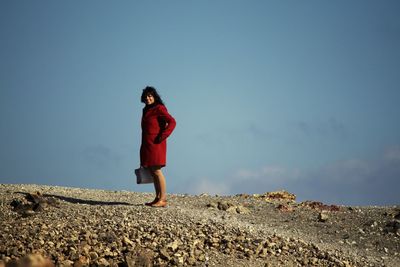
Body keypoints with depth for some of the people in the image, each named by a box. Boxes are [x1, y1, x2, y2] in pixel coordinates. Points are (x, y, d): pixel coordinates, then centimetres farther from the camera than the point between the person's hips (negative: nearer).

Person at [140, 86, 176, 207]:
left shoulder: (159, 109, -10)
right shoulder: (146, 110, 16)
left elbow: (172, 122, -19)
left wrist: (162, 136, -19)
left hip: (155, 144, -9)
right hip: (147, 145, 9)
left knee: (156, 171, -10)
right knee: (152, 171, 9)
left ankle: (163, 199, -7)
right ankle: (157, 198, 14)